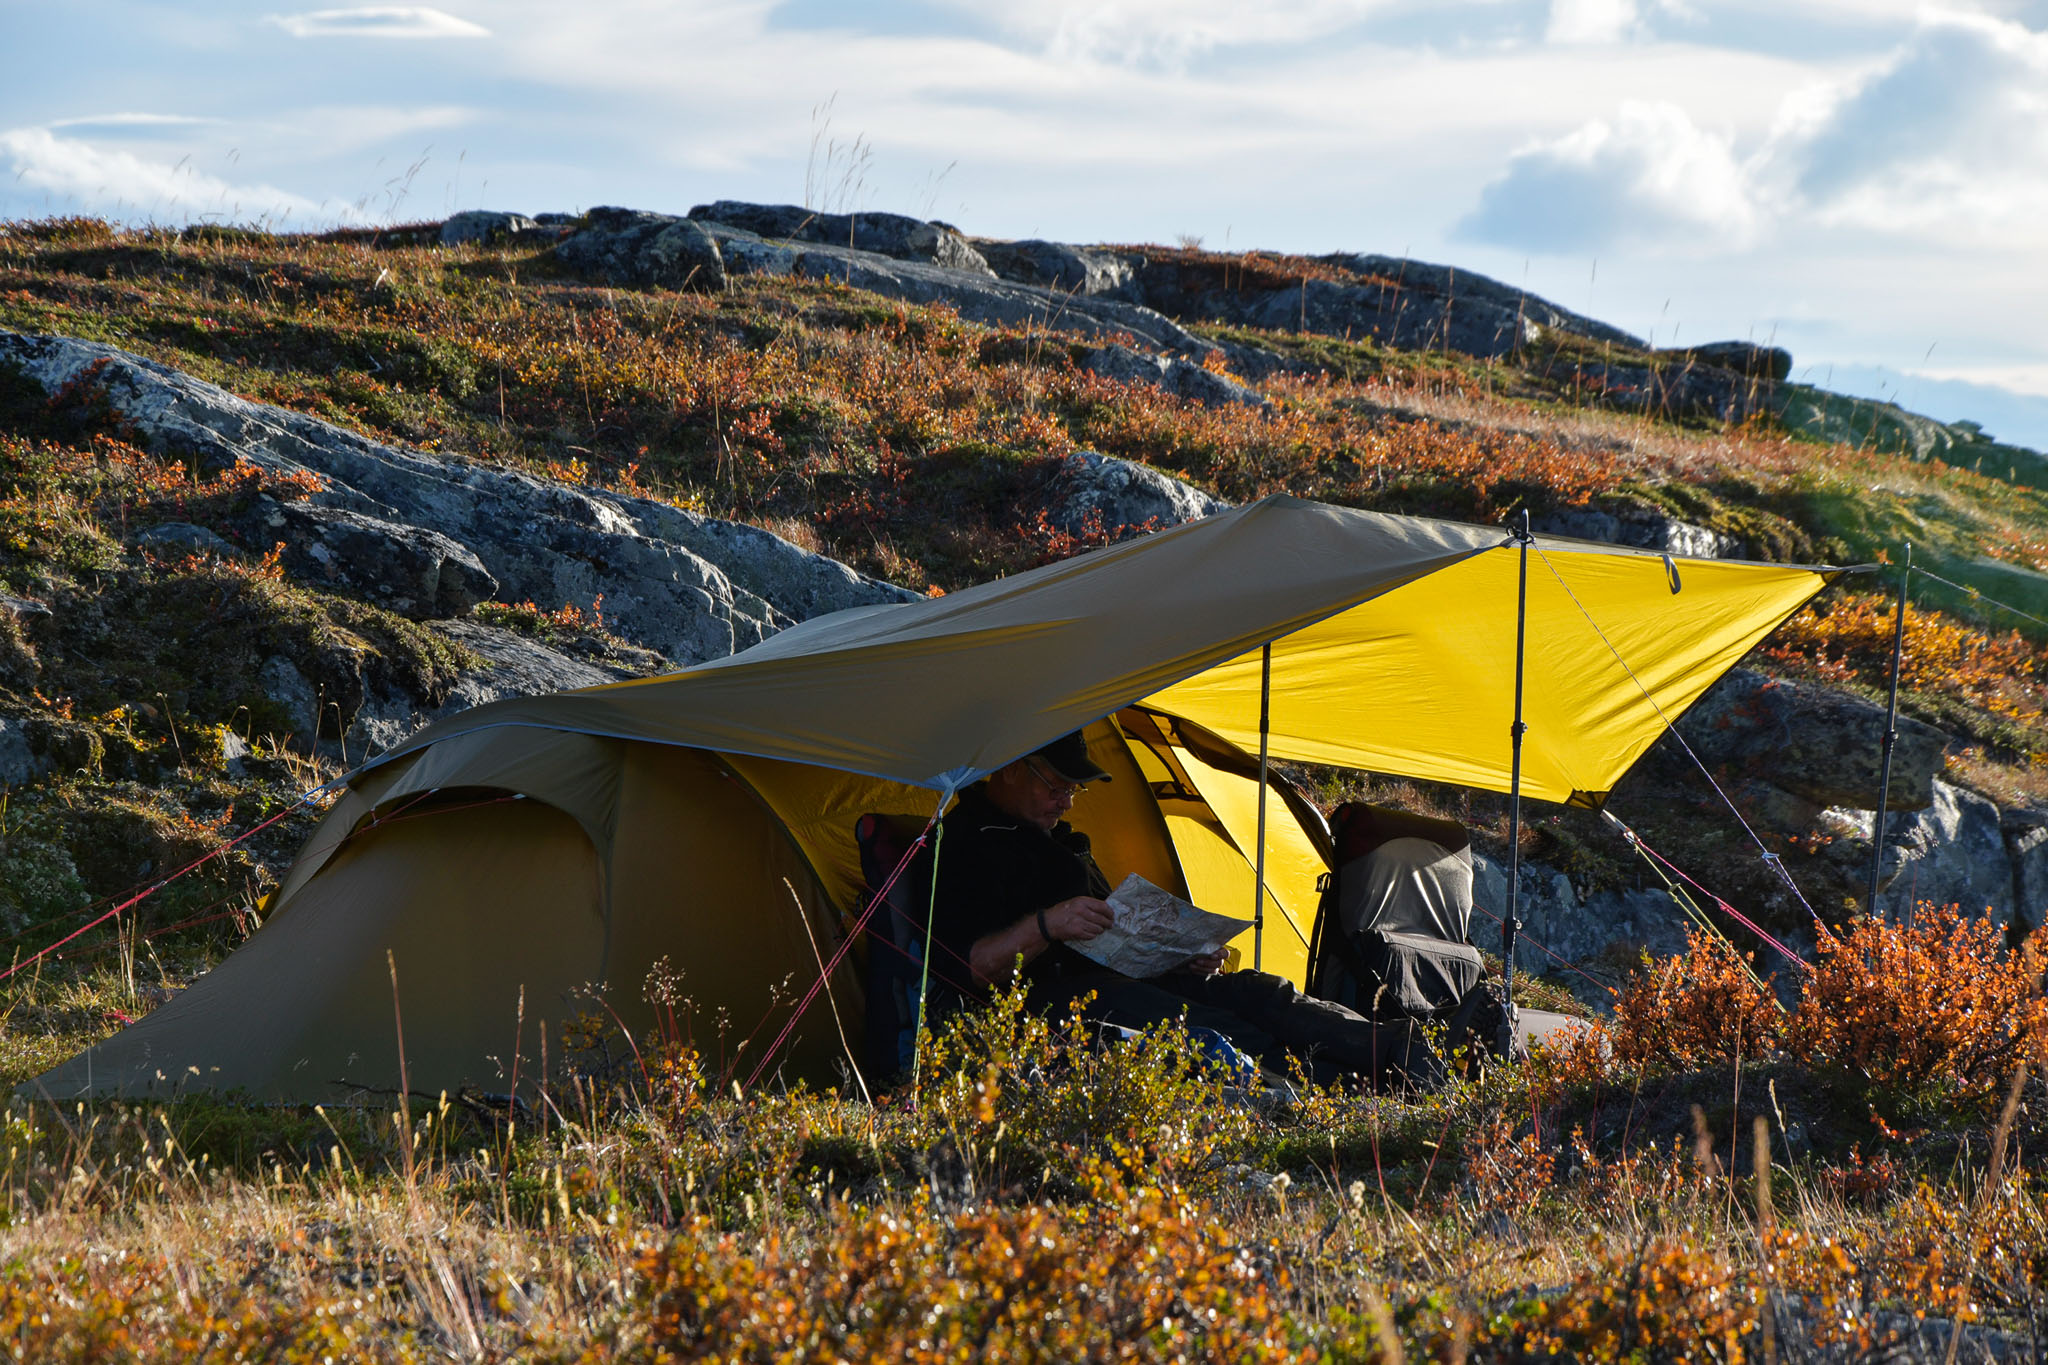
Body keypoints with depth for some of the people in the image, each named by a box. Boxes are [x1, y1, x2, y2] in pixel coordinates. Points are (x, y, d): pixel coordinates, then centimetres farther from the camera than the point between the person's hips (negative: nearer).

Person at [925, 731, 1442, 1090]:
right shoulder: (960, 845, -1)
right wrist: (1044, 926, -25)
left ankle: (1398, 1053, -29)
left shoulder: (1056, 839, 29)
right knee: (1205, 1030, -30)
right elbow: (959, 967, -14)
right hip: (1049, 999, -9)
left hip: (1115, 977, 9)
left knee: (1254, 995, -14)